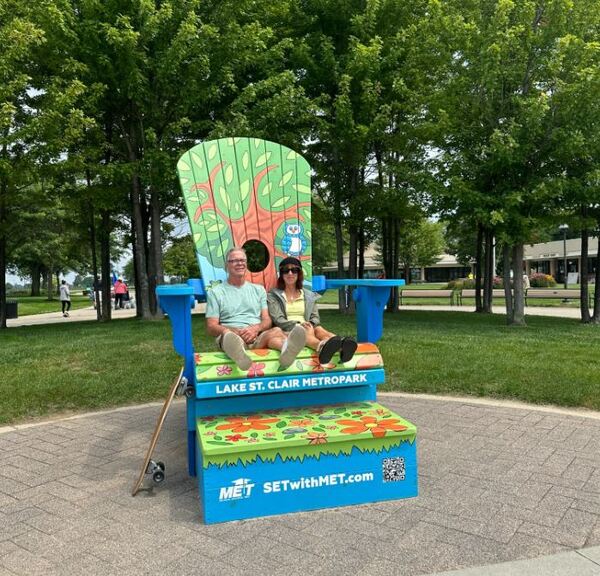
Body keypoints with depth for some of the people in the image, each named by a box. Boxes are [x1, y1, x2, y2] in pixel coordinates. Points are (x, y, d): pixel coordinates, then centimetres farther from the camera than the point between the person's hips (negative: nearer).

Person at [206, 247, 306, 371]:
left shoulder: (258, 289, 25)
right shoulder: (216, 292, 15)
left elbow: (267, 321, 16)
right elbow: (211, 327, 6)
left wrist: (256, 328, -9)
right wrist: (237, 332, -13)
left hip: (258, 337, 2)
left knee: (276, 331, -32)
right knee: (228, 334, -38)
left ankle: (287, 350, -67)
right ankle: (238, 355, -73)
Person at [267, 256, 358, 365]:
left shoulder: (309, 295, 22)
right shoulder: (274, 296, 12)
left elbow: (315, 318, 11)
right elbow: (277, 320, -3)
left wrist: (310, 325, -15)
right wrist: (299, 325, -20)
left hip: (308, 329, 3)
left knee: (319, 329, -31)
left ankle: (342, 346, -67)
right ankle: (321, 347, -74)